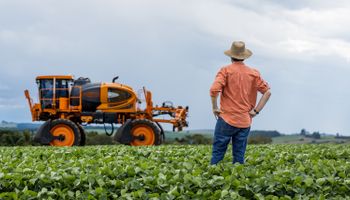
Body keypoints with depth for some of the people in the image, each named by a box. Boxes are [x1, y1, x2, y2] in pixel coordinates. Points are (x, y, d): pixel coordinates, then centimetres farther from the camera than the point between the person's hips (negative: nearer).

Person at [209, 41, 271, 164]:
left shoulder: (226, 71, -5)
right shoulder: (253, 73, 6)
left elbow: (214, 90, -17)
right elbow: (267, 92, 4)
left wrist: (214, 107, -4)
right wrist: (256, 110, 5)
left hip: (226, 119, -3)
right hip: (245, 122, 3)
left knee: (218, 153, 2)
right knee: (239, 156, 8)